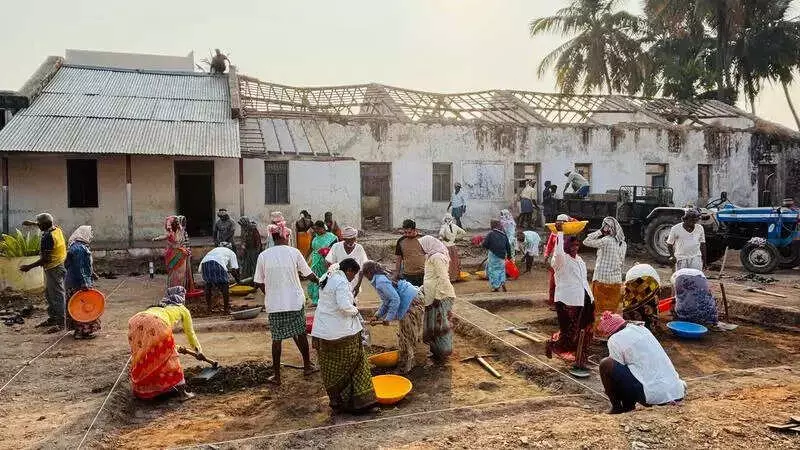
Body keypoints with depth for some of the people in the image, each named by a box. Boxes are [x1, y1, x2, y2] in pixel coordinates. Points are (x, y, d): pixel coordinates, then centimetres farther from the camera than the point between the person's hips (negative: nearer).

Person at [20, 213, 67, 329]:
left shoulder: (47, 237, -22)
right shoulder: (57, 229, 4)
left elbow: (45, 259, -23)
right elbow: (49, 226, 33)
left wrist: (29, 267, -16)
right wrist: (32, 223, 33)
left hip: (53, 269, -10)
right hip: (59, 266, 10)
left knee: (57, 296, -4)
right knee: (49, 294, 19)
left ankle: (61, 323, 1)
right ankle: (52, 319, 29)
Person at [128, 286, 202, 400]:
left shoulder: (159, 305, 41)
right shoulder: (183, 309, 28)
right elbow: (190, 333, 37)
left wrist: (176, 346, 68)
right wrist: (199, 350, 53)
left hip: (135, 321, 5)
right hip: (157, 324, -5)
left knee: (142, 358, 24)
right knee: (170, 357, 8)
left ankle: (140, 389, 33)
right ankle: (183, 392, 10)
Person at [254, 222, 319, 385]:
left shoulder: (263, 255, -4)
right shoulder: (293, 252, -6)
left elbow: (259, 283, 0)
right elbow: (308, 275, -1)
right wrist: (319, 281, 17)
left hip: (274, 304, 0)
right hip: (295, 301, 0)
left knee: (277, 338, 9)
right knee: (300, 333, 17)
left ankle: (276, 375, 16)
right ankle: (307, 366, 29)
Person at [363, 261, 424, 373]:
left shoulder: (381, 282, -17)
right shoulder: (382, 278, 15)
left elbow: (395, 299, -23)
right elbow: (386, 301, 20)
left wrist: (388, 318, -15)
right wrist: (378, 315, 13)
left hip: (412, 304, -11)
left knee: (406, 337, 0)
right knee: (406, 336, 20)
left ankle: (404, 368, 12)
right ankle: (407, 363, 32)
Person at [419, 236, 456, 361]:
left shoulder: (437, 257, -17)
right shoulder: (432, 257, 15)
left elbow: (442, 279, -22)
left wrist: (437, 297, -22)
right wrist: (423, 288, 17)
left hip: (441, 297, -10)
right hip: (433, 296, 10)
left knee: (440, 324, 0)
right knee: (434, 324, 15)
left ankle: (443, 352, 10)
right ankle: (437, 350, 25)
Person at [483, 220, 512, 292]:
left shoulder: (490, 234, -8)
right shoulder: (504, 234, 7)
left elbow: (484, 244, -11)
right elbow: (508, 246, 11)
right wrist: (509, 255, 22)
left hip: (493, 255, -4)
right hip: (502, 256, 5)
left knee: (493, 270, 6)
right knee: (501, 269, 21)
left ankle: (495, 286, 4)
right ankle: (502, 282, 2)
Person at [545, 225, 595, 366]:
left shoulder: (579, 259, 15)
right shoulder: (561, 259, -10)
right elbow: (558, 252, -36)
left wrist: (591, 298, 20)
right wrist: (560, 232, -34)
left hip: (584, 301, 8)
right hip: (567, 302, -8)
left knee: (584, 333, 11)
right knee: (569, 333, -4)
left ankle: (580, 360, 24)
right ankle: (551, 344, 24)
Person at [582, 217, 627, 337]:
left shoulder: (605, 241, -16)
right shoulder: (623, 244, 4)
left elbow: (586, 242, -9)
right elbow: (622, 262, 11)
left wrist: (599, 232, -7)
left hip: (602, 279, -5)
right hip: (616, 280, 5)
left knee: (600, 307, 5)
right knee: (614, 307, 14)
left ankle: (600, 332, 10)